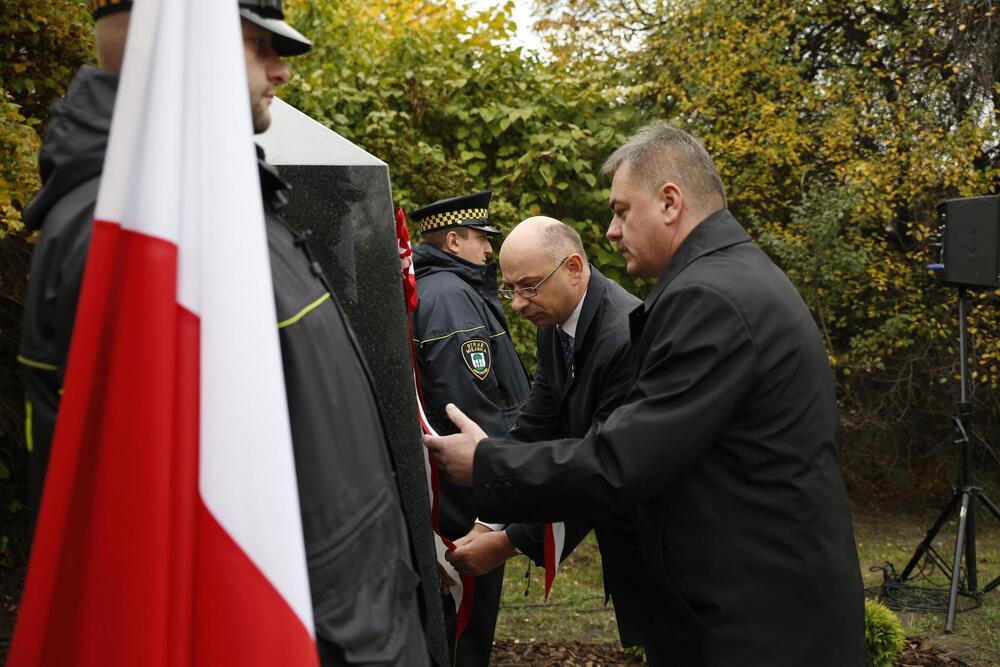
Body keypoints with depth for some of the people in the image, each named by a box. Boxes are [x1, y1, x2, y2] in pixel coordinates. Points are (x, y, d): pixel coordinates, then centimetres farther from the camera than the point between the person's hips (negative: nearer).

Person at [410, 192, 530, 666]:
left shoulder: (428, 288, 13)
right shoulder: (452, 297, -18)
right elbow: (475, 409, -25)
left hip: (444, 497, 10)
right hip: (467, 501, -10)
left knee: (442, 628, 21)